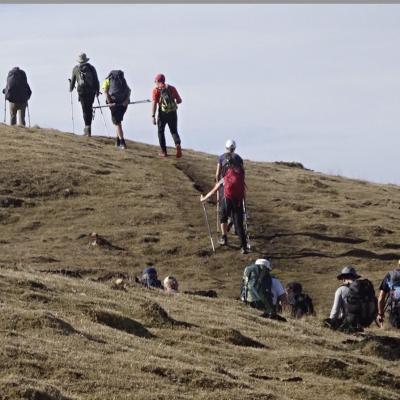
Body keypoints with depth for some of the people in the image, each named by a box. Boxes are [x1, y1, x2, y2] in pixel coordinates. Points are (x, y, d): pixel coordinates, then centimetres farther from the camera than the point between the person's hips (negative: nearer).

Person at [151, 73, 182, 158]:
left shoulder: (156, 90, -1)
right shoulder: (172, 88, 10)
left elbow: (154, 103, -11)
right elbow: (179, 100, 13)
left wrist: (153, 116, -14)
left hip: (163, 113, -3)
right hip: (173, 113, 3)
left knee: (161, 132, 16)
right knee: (174, 131, 12)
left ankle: (164, 151, 14)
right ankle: (178, 145, -16)